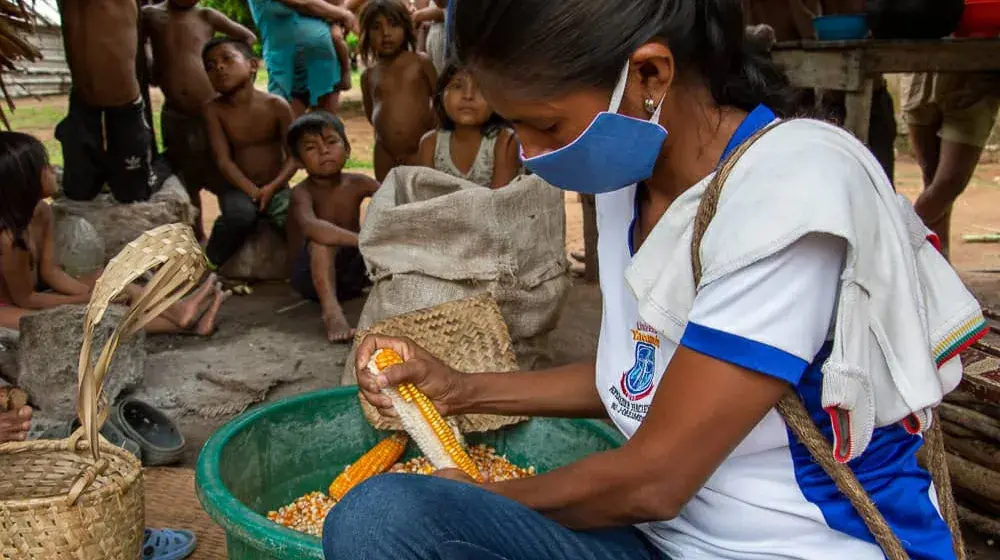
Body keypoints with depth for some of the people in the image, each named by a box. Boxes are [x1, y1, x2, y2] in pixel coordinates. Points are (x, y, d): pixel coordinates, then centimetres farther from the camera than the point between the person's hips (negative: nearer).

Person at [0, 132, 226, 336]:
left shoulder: (41, 211, -7)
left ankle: (177, 311, -15)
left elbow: (49, 271, -2)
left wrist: (88, 292, -16)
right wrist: (86, 299, -16)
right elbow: (25, 298, -22)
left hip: (29, 294, 9)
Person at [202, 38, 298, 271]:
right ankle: (207, 266, -12)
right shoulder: (214, 110, -7)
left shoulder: (276, 106, -9)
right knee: (241, 216, -32)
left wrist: (272, 187, -22)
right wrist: (252, 191, -23)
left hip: (276, 188, 1)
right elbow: (223, 159, -11)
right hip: (239, 188, -1)